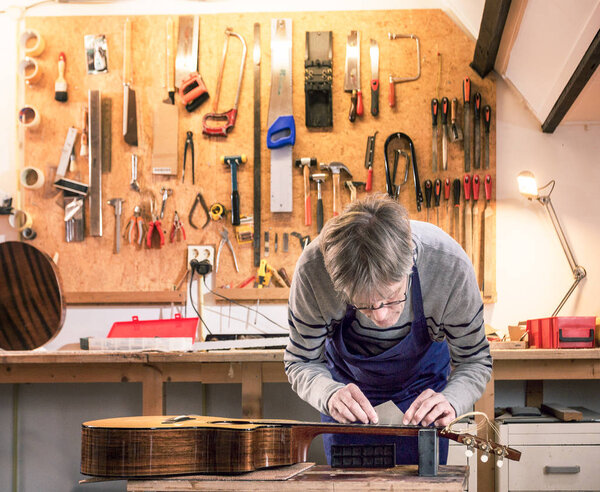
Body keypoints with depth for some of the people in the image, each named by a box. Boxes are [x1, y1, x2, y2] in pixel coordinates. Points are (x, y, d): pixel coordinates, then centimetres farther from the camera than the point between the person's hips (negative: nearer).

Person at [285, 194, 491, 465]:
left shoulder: (450, 266, -37)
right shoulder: (313, 269, -37)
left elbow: (475, 360, -20)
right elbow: (302, 362, -20)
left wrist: (450, 401, -41)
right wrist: (329, 394, -43)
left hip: (422, 386, 0)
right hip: (346, 383, 0)